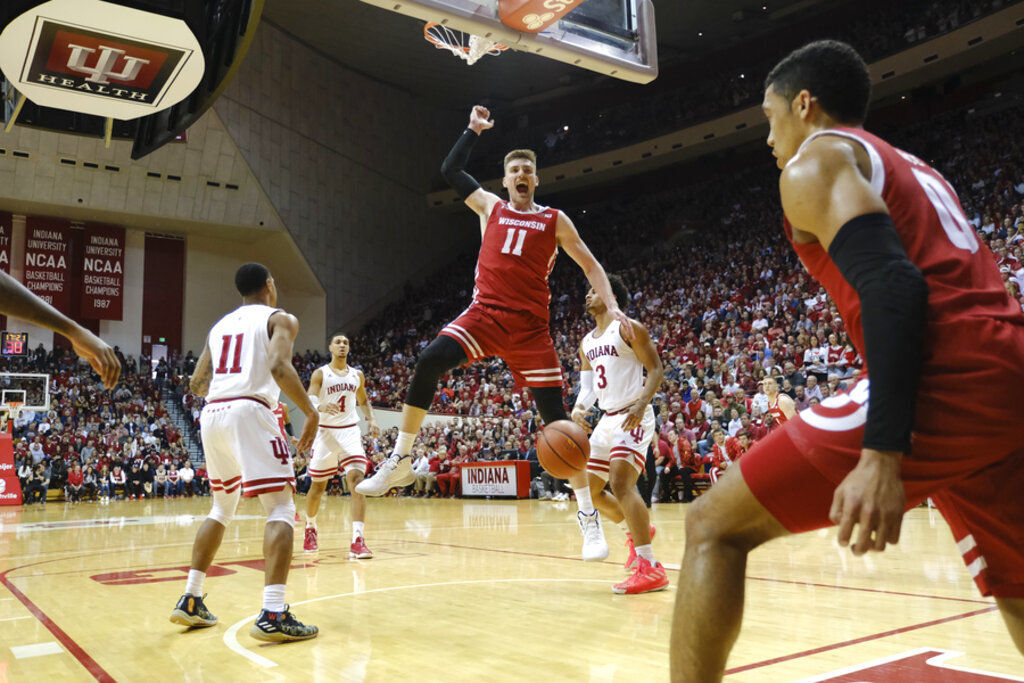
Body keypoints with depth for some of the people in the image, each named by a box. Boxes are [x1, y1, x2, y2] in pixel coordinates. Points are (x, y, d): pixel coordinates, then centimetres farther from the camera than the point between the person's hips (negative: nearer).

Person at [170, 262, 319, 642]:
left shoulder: (220, 325, 24)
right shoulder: (279, 318, 6)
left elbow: (197, 383, 21)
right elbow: (278, 366, -14)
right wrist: (311, 413, -8)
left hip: (211, 414, 7)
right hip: (249, 412, -7)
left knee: (222, 507, 23)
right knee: (280, 509, -5)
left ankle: (190, 601, 23)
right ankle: (272, 615, -17)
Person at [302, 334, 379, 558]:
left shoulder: (357, 375, 10)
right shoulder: (320, 374, 0)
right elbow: (309, 399, -13)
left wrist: (371, 419, 5)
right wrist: (321, 407, -36)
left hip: (350, 431, 2)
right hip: (325, 432, -2)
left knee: (357, 479, -17)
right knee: (318, 485, 8)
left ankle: (357, 541, -22)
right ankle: (310, 527, 37)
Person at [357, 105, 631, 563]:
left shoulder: (555, 220, 11)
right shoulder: (489, 207, 17)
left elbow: (590, 265, 12)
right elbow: (451, 170, 21)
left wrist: (611, 306, -1)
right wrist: (474, 130, 20)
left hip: (530, 327, -1)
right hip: (484, 314, 1)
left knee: (556, 418, -4)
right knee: (428, 362, -25)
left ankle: (588, 516, 5)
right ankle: (400, 462, -10)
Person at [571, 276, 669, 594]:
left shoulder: (629, 328, -7)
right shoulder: (587, 343, 16)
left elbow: (656, 369, -11)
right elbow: (587, 387, 14)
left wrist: (641, 405, -27)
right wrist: (578, 409, -8)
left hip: (633, 417, -9)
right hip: (607, 419, 9)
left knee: (621, 482, -25)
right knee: (588, 488, 11)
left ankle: (651, 569, -24)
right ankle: (636, 531, 32)